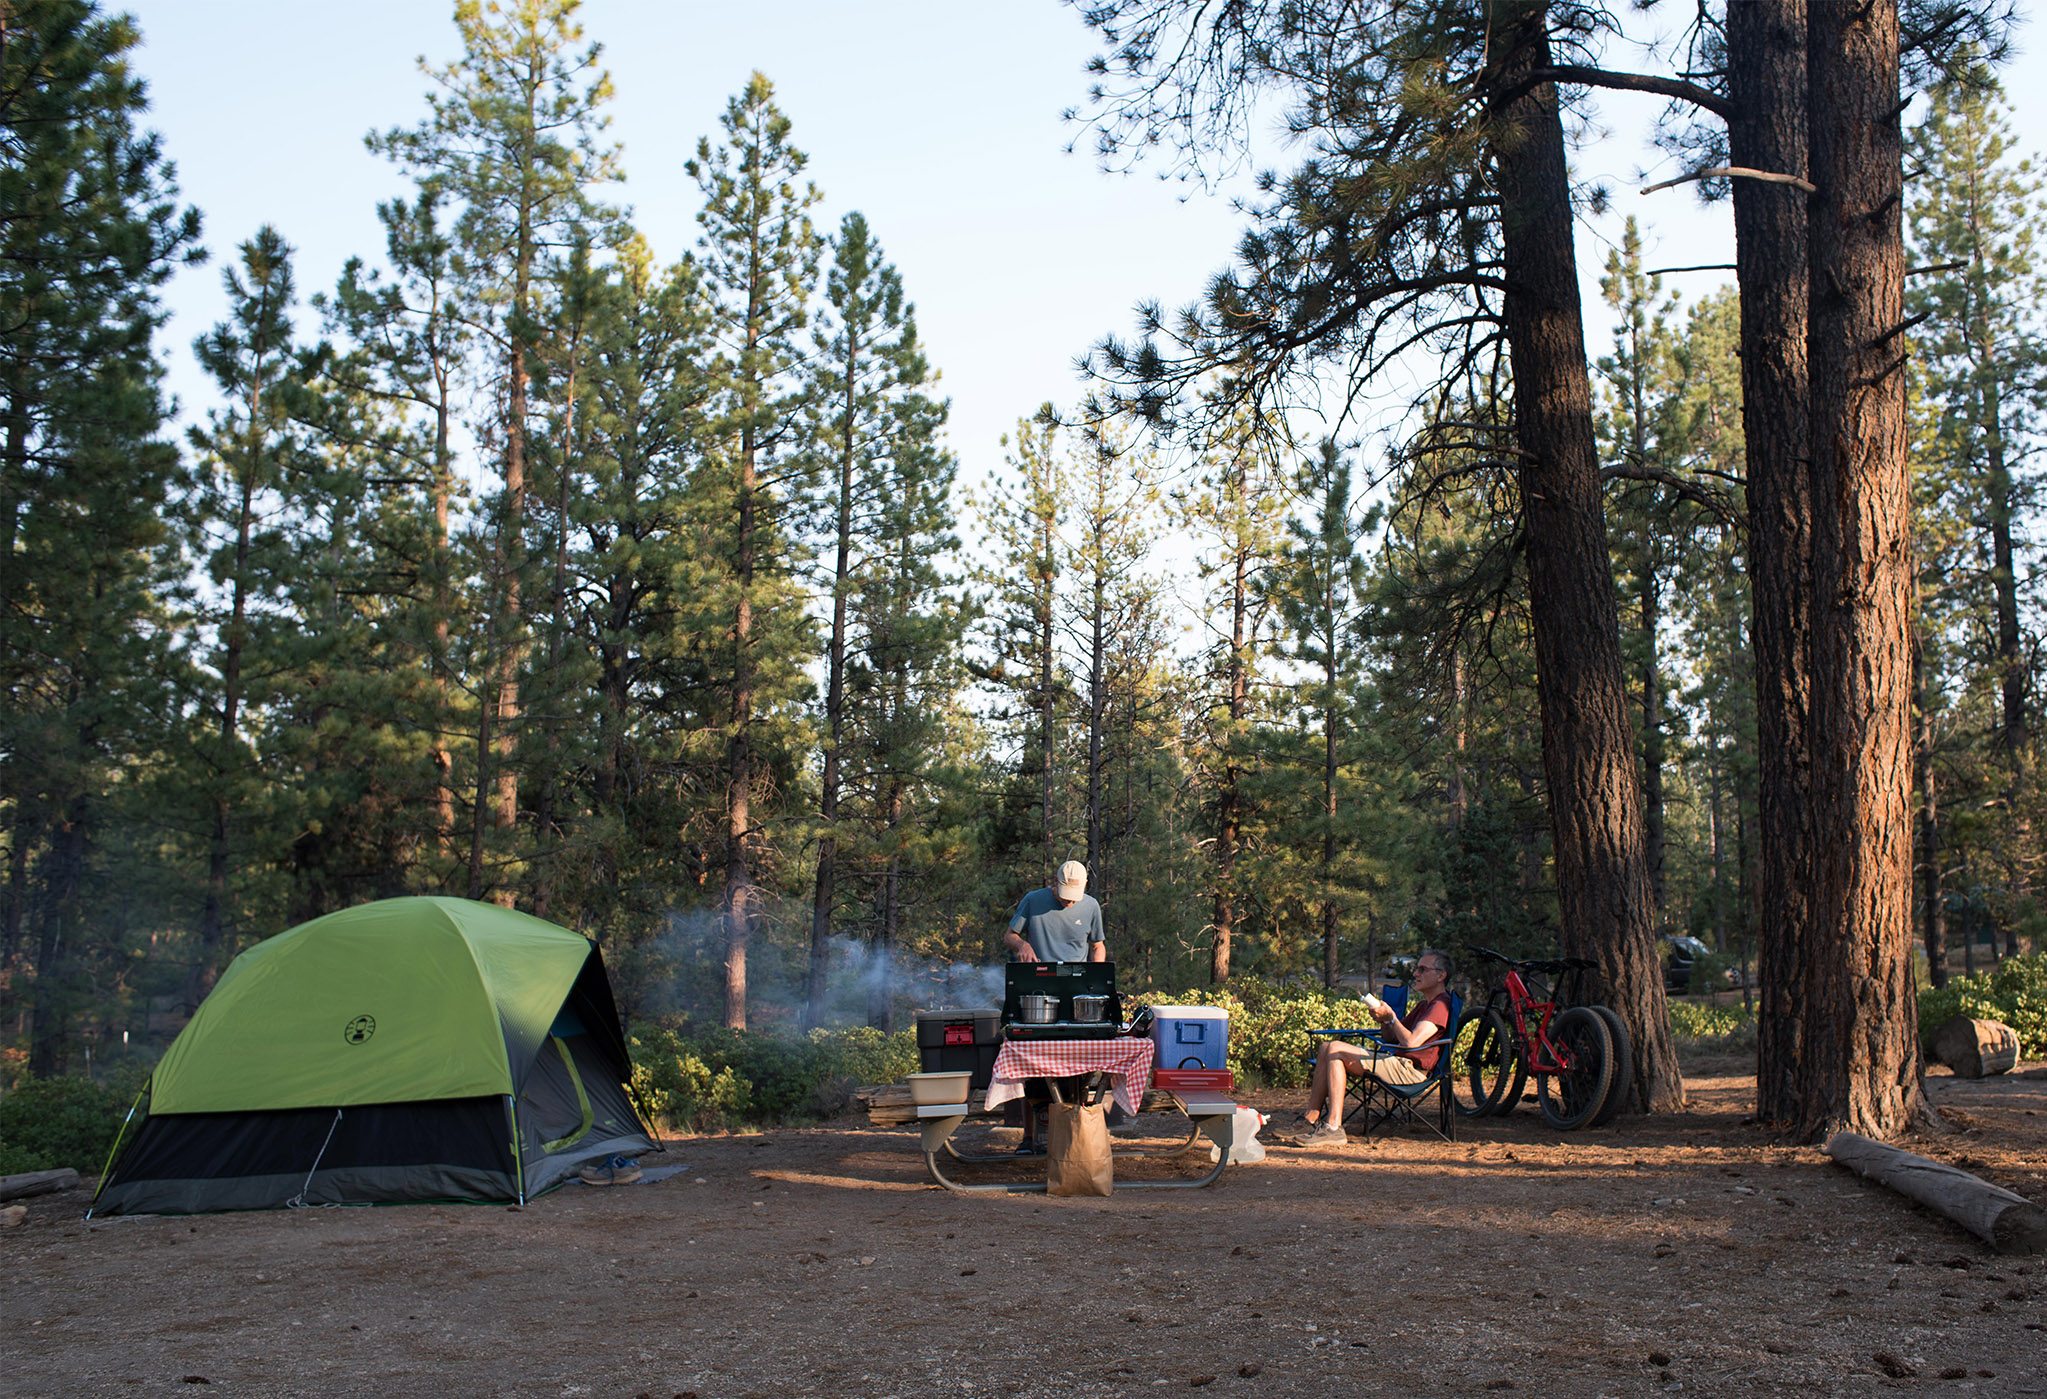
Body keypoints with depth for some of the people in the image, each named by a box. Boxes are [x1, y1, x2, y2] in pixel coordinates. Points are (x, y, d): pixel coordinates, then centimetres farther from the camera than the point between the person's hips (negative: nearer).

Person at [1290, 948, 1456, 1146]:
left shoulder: (1441, 1005, -10)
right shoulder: (1424, 1004, 24)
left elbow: (1411, 1042, -24)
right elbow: (1390, 1038, 22)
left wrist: (1391, 1017, -10)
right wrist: (1383, 1019, 1)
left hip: (1409, 1068, -10)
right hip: (1396, 1060, 10)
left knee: (1335, 1050, -20)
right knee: (1328, 1047, 4)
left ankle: (1333, 1128, -24)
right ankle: (1311, 1117, -4)